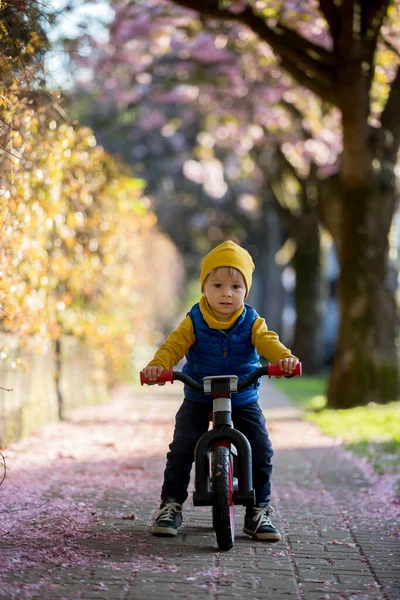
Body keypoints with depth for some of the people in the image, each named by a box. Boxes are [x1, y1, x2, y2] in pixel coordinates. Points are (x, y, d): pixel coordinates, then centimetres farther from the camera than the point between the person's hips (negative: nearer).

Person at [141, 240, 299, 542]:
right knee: (182, 448, -14)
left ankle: (259, 511, 8)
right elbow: (174, 345, -19)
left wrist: (284, 357, -45)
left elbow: (267, 342, -22)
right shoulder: (194, 322, -8)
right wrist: (157, 365, -41)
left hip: (243, 401, 1)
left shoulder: (251, 322, -6)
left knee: (262, 450, -9)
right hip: (199, 400, -1)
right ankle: (171, 505, 3)